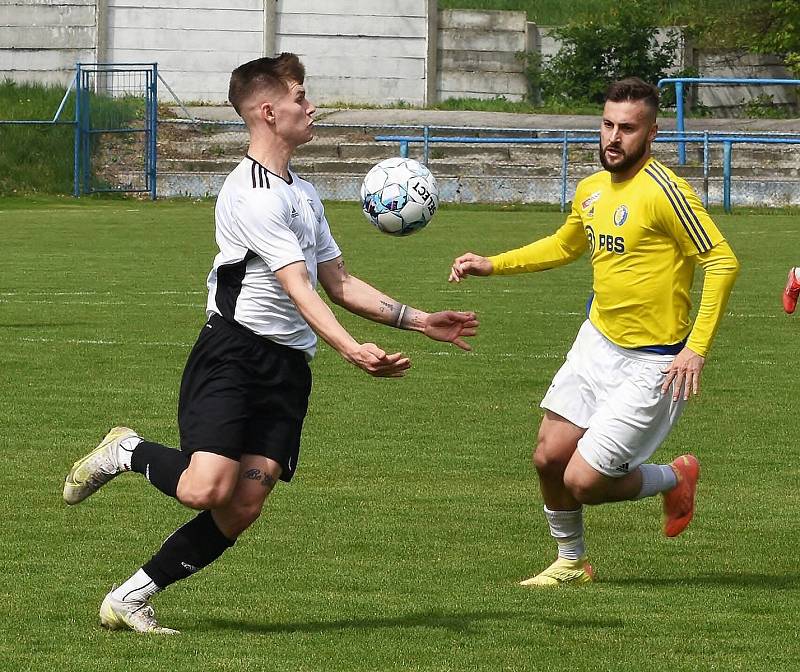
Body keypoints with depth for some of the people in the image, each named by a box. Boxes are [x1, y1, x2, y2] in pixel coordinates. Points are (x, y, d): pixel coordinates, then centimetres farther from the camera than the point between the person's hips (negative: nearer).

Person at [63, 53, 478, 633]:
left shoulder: (302, 193, 21)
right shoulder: (252, 193, -11)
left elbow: (339, 284, 26)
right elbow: (299, 289, -20)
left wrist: (420, 321, 20)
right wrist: (351, 350, -32)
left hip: (288, 367, 8)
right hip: (234, 351, -8)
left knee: (242, 509, -5)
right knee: (206, 489, -24)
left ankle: (131, 599, 6)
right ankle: (128, 452, 8)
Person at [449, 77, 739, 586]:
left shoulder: (663, 191, -20)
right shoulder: (591, 190, 5)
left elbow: (722, 263, -20)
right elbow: (565, 245, 27)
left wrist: (697, 348, -25)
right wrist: (492, 265, 18)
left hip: (651, 363, -7)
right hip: (597, 342, 7)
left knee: (583, 482, -9)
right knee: (549, 458, 8)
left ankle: (676, 479, 19)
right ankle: (572, 562, 32)